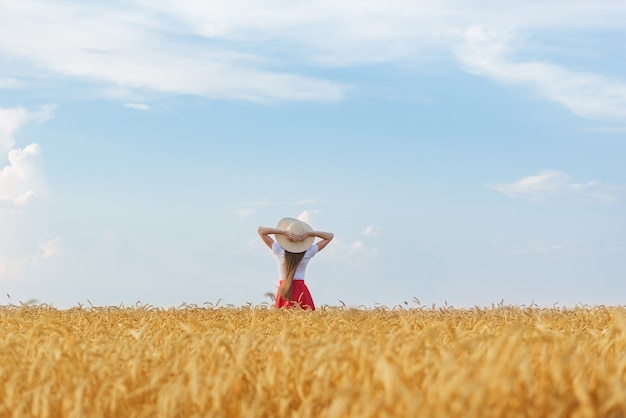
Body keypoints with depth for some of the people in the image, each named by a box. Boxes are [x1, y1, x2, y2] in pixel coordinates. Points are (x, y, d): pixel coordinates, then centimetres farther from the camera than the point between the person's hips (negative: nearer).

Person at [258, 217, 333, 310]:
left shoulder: (280, 251, -5)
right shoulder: (308, 253, -2)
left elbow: (260, 230, 0)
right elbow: (330, 236, 7)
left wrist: (284, 232, -9)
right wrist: (309, 233, -6)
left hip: (284, 290, 0)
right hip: (301, 289, 0)